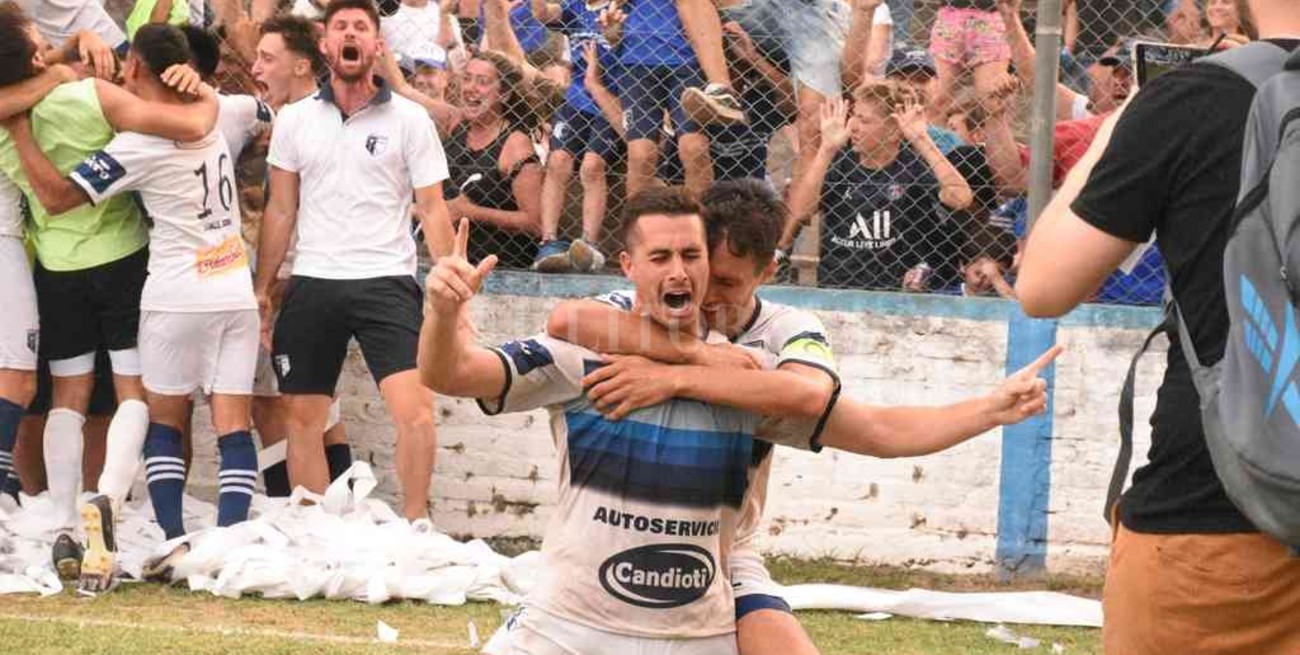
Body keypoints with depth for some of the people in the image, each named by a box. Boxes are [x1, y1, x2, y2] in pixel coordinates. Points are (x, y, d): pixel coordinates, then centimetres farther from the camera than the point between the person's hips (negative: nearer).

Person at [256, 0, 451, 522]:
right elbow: (280, 211, 13)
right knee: (303, 418, 5)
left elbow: (432, 210, 0)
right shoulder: (294, 120, 8)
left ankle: (414, 527, -5)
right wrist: (261, 291, 9)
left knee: (414, 408, -17)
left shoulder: (409, 119, 1)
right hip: (312, 284, 3)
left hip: (386, 282, -3)